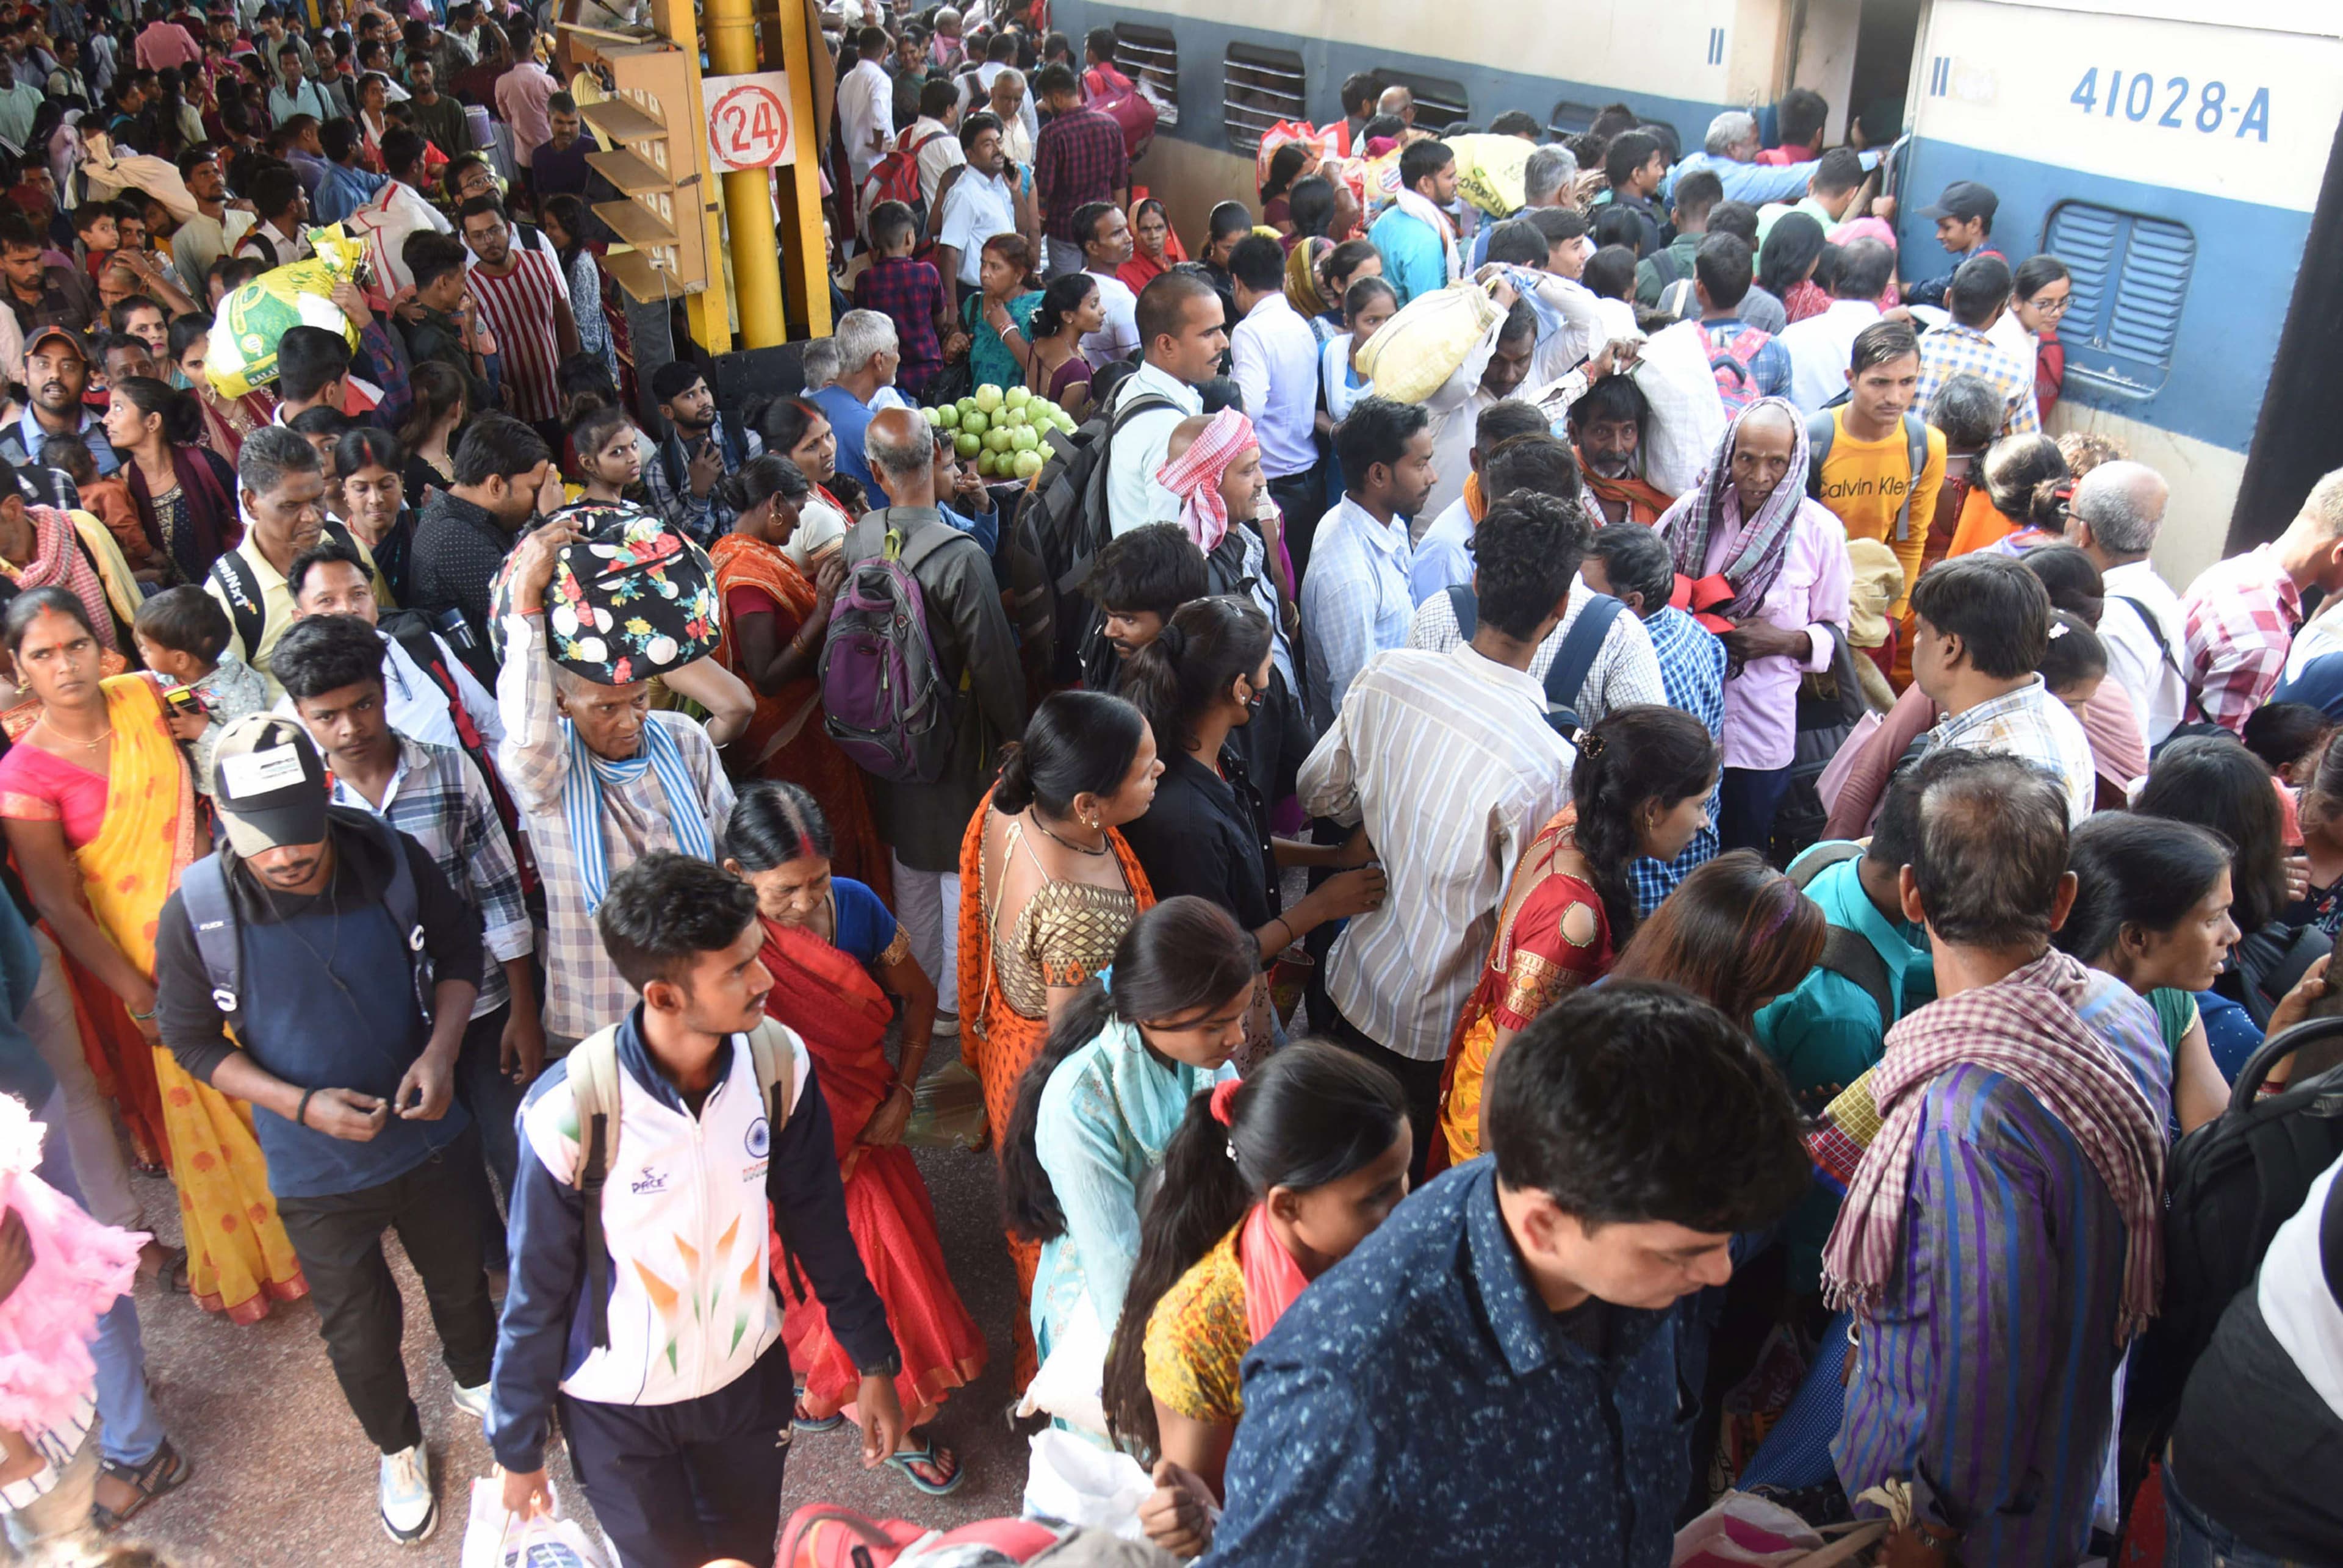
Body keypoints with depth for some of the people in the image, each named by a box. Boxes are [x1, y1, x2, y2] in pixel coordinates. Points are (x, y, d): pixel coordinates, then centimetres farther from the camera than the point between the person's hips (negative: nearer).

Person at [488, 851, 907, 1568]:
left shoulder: (779, 1061, -19)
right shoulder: (568, 1112, -29)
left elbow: (818, 1224, -5)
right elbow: (537, 1295, -14)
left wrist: (874, 1363, 2)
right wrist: (518, 1449, -2)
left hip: (749, 1375, 3)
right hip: (619, 1408, -3)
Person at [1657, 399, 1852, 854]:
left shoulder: (1820, 531, -4)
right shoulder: (1693, 511, -2)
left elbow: (1834, 629, 3)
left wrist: (1784, 641, -16)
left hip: (1762, 728, 0)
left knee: (1743, 857, 14)